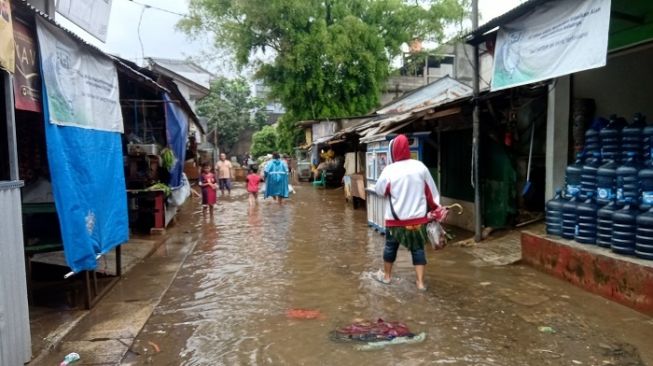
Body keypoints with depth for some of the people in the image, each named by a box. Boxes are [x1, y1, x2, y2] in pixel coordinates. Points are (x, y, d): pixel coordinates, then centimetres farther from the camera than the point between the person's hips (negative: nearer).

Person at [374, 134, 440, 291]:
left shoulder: (389, 170, -12)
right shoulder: (420, 166, -4)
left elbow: (379, 190, 1)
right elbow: (431, 191, 5)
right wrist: (436, 209, 15)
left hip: (396, 218, -2)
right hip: (418, 217, 2)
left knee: (391, 246, 16)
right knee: (418, 248, 11)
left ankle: (386, 275, 33)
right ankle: (420, 282, 9)